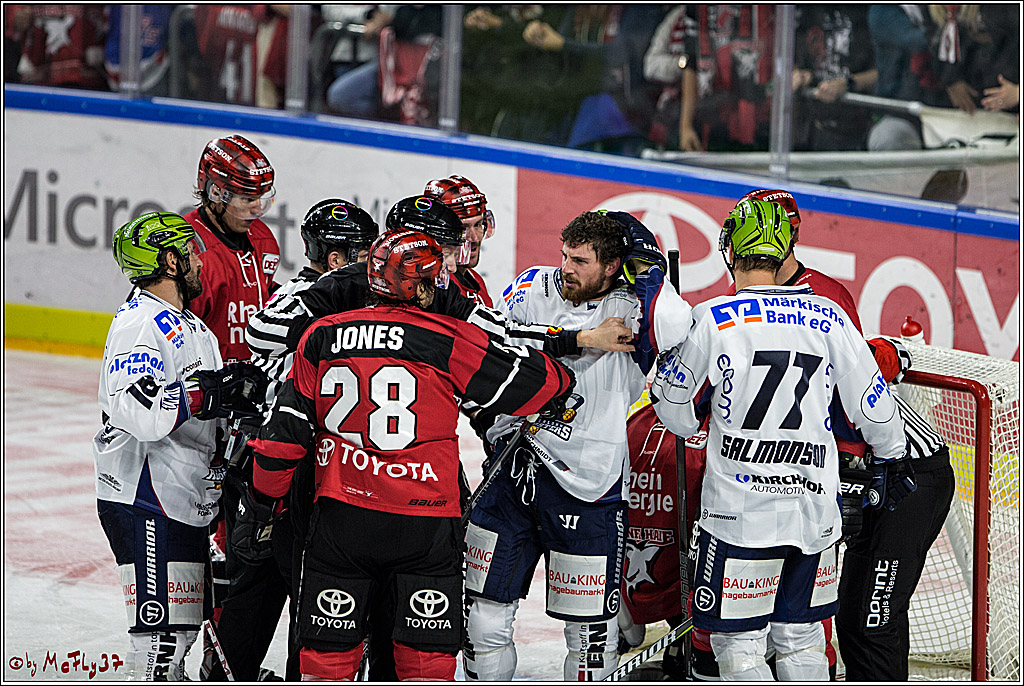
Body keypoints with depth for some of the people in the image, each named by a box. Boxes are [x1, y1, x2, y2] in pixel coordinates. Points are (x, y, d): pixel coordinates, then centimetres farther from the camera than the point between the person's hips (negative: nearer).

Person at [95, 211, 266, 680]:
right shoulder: (140, 324, -16)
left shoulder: (187, 325, 18)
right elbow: (136, 411, -30)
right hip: (145, 503, -10)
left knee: (182, 622, 17)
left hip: (184, 499, 10)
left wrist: (239, 385, 5)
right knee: (162, 628, -11)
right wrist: (204, 392, -30)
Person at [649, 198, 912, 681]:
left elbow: (672, 404, 3)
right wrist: (891, 459, 25)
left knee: (738, 643, 3)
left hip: (741, 511, -4)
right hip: (816, 509, 4)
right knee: (799, 638, 18)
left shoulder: (712, 318, -9)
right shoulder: (828, 317, 1)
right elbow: (872, 402, 7)